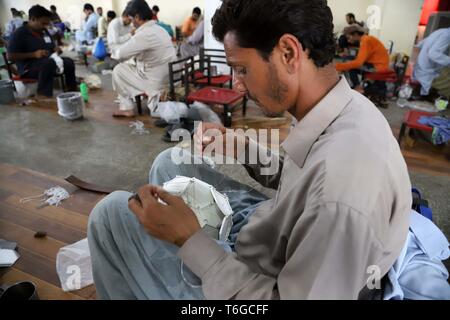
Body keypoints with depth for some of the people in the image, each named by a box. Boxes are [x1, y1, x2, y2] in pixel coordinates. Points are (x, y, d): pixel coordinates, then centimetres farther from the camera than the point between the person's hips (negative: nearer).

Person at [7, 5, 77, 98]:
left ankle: (72, 91, -9)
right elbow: (10, 56, -13)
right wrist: (34, 54, -22)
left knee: (68, 62, -20)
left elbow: (52, 46, 29)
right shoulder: (19, 34, -7)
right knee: (49, 63, -39)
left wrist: (56, 49, 3)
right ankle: (44, 97, -43)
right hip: (28, 67, -7)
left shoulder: (44, 31, 15)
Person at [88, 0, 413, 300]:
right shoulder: (345, 107, -10)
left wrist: (189, 239, -29)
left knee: (112, 211, -4)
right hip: (269, 232, 8)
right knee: (170, 164, 14)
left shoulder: (342, 195, -39)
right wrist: (244, 148, -5)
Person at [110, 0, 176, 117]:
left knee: (118, 70, 6)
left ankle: (127, 108, 14)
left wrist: (114, 52, 6)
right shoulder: (159, 29, 8)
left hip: (157, 82, -9)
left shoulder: (144, 34, -20)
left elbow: (120, 54, -15)